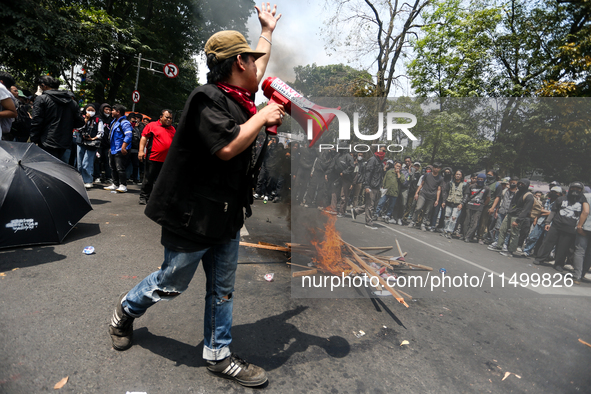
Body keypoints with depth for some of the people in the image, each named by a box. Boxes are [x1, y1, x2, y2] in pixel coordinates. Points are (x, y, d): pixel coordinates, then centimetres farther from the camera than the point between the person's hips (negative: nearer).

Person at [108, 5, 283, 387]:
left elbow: (259, 68, 30)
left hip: (226, 214, 8)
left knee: (222, 289, 14)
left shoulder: (237, 96, 12)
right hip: (193, 213, -8)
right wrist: (263, 117, -15)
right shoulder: (207, 97, -15)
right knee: (172, 283, 12)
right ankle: (127, 308, 43)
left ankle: (219, 355, 30)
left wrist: (268, 30, 40)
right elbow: (227, 147, -28)